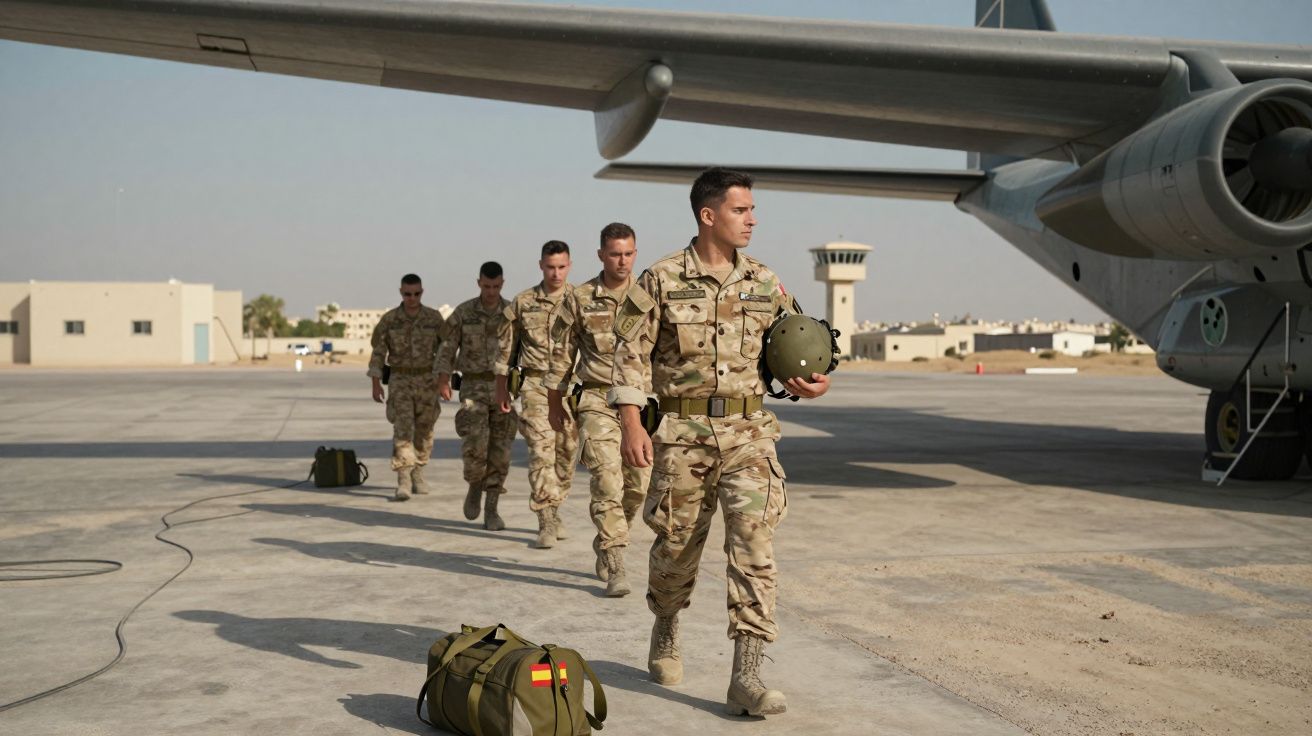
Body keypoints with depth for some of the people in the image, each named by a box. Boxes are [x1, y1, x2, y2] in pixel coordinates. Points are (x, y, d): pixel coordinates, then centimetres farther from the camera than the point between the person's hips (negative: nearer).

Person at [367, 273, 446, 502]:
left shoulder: (434, 318, -3)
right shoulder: (389, 319, -5)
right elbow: (378, 352, -1)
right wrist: (376, 384, -6)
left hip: (427, 381, 2)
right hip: (400, 382, -2)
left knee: (423, 431, 10)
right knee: (403, 430, -13)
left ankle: (417, 474, 30)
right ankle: (403, 483, -17)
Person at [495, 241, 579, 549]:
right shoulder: (522, 303, 3)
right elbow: (506, 347, 12)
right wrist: (502, 389, 13)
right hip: (535, 385, -1)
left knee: (566, 453, 10)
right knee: (541, 451, -12)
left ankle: (554, 511, 29)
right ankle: (546, 523, -10)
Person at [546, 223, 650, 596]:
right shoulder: (579, 299, 2)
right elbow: (561, 352, 10)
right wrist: (555, 403, 12)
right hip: (598, 400, -2)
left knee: (638, 484, 7)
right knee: (607, 481, -12)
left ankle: (605, 545, 31)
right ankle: (615, 566, -9)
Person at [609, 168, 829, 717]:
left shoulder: (764, 283, 7)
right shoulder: (661, 280, -3)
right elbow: (631, 353, -3)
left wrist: (809, 382, -4)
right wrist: (630, 423, -11)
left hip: (748, 431, 2)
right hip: (682, 432, -2)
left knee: (754, 545, -11)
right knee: (676, 545, 10)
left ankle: (746, 677, -9)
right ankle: (666, 632, 40)